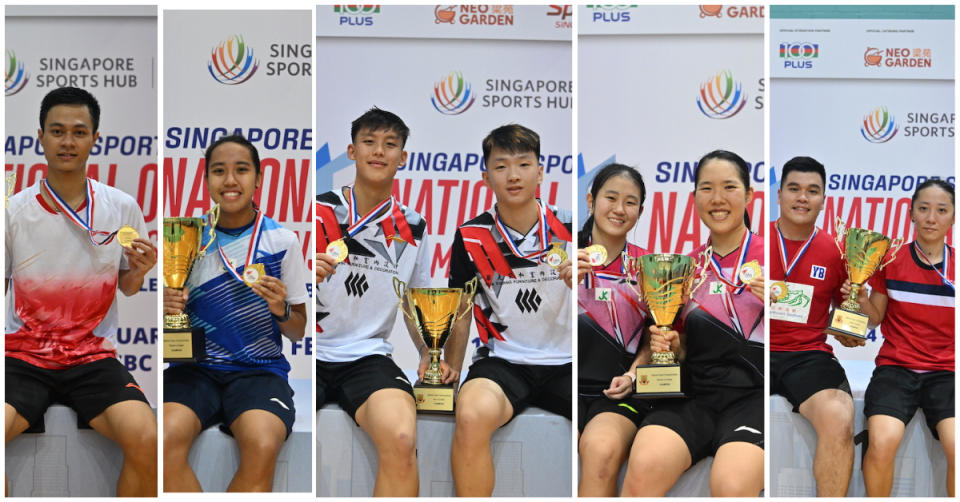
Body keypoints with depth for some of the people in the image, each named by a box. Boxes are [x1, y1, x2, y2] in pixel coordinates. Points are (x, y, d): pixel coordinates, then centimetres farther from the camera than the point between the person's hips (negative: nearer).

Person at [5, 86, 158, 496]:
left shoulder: (122, 208, 3)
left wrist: (138, 273, -7)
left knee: (146, 439, -27)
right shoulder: (13, 211, 0)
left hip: (93, 357, 1)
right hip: (22, 357, 0)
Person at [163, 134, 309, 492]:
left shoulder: (282, 240, 3)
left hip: (261, 370, -1)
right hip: (195, 367, 1)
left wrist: (281, 311, -13)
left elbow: (300, 332, 9)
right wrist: (167, 309, -9)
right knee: (166, 438, -32)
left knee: (262, 448, -33)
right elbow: (175, 310, 15)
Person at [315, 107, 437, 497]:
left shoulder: (412, 227, 12)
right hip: (309, 352, -1)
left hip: (367, 357, 1)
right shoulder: (320, 211, 4)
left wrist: (429, 354, 6)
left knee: (400, 440, -31)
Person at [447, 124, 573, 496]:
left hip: (565, 364, 1)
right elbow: (460, 319, 10)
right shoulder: (471, 237, 2)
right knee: (472, 416, -35)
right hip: (502, 362, 0)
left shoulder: (568, 229, 2)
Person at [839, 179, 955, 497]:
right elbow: (875, 318, 11)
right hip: (895, 366, -1)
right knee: (883, 442, -29)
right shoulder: (892, 260, 5)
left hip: (945, 371, 1)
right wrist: (859, 299, -8)